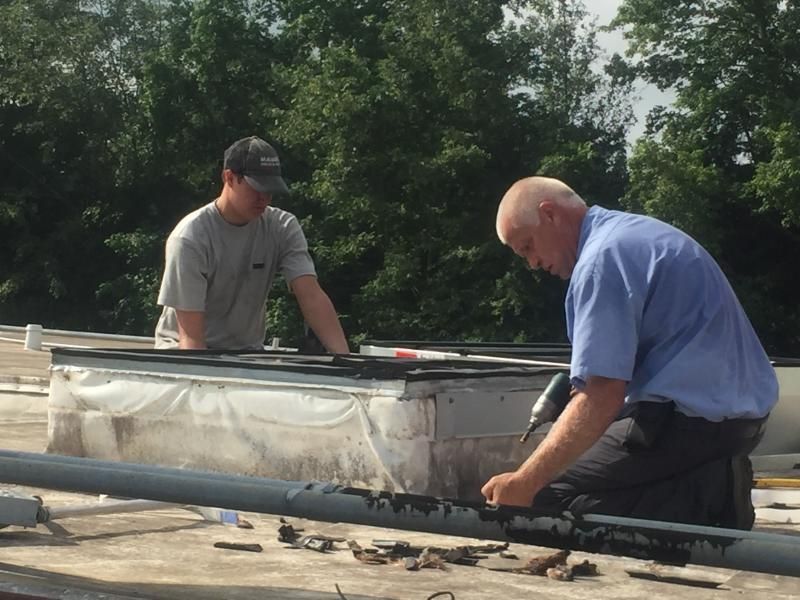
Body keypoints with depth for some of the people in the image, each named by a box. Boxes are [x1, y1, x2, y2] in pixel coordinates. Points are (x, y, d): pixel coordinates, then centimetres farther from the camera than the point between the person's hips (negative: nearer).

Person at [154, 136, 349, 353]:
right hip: (184, 356, -3)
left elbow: (312, 296, -15)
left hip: (248, 355, 3)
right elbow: (190, 334, -20)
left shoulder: (283, 227, -5)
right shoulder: (189, 237, -18)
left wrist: (344, 358, -28)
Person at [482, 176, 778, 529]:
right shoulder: (637, 232, 16)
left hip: (690, 419, -10)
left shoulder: (602, 258, -15)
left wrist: (523, 483, -19)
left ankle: (701, 502, -15)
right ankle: (711, 493, 3)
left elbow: (601, 400, -22)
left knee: (544, 497, -10)